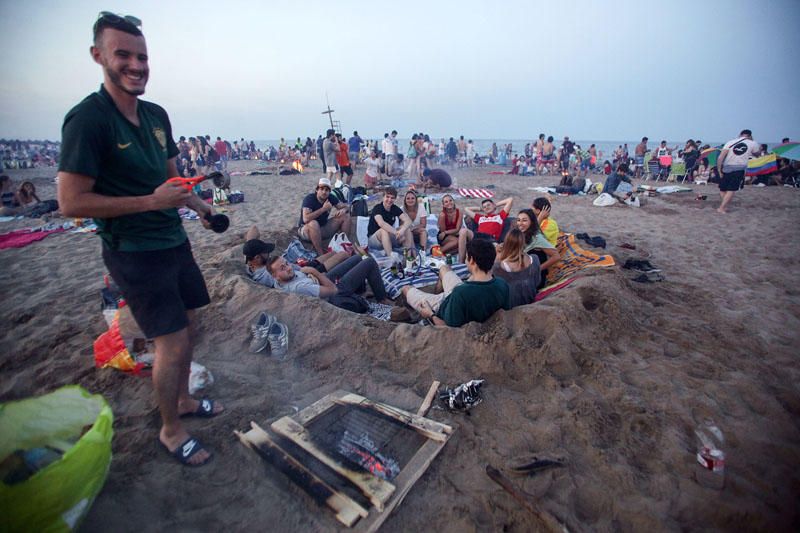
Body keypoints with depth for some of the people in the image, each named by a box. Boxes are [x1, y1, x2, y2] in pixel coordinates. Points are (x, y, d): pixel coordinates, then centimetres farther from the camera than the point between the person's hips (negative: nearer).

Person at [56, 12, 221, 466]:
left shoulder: (157, 115, 8)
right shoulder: (88, 119, -15)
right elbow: (71, 202, -18)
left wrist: (198, 204, 4)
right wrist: (152, 202, -22)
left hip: (174, 241, 8)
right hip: (136, 253, -7)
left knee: (188, 326, 16)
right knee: (173, 343, -3)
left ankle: (184, 400, 39)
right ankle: (171, 430, 21)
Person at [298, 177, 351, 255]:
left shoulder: (330, 198, -7)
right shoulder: (309, 198, -22)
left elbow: (344, 206, 4)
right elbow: (306, 219, -36)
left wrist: (343, 210, -21)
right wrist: (323, 209, -32)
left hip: (323, 229, 6)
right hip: (306, 230, -6)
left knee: (346, 216, -4)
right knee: (313, 223, -40)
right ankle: (321, 253, -29)